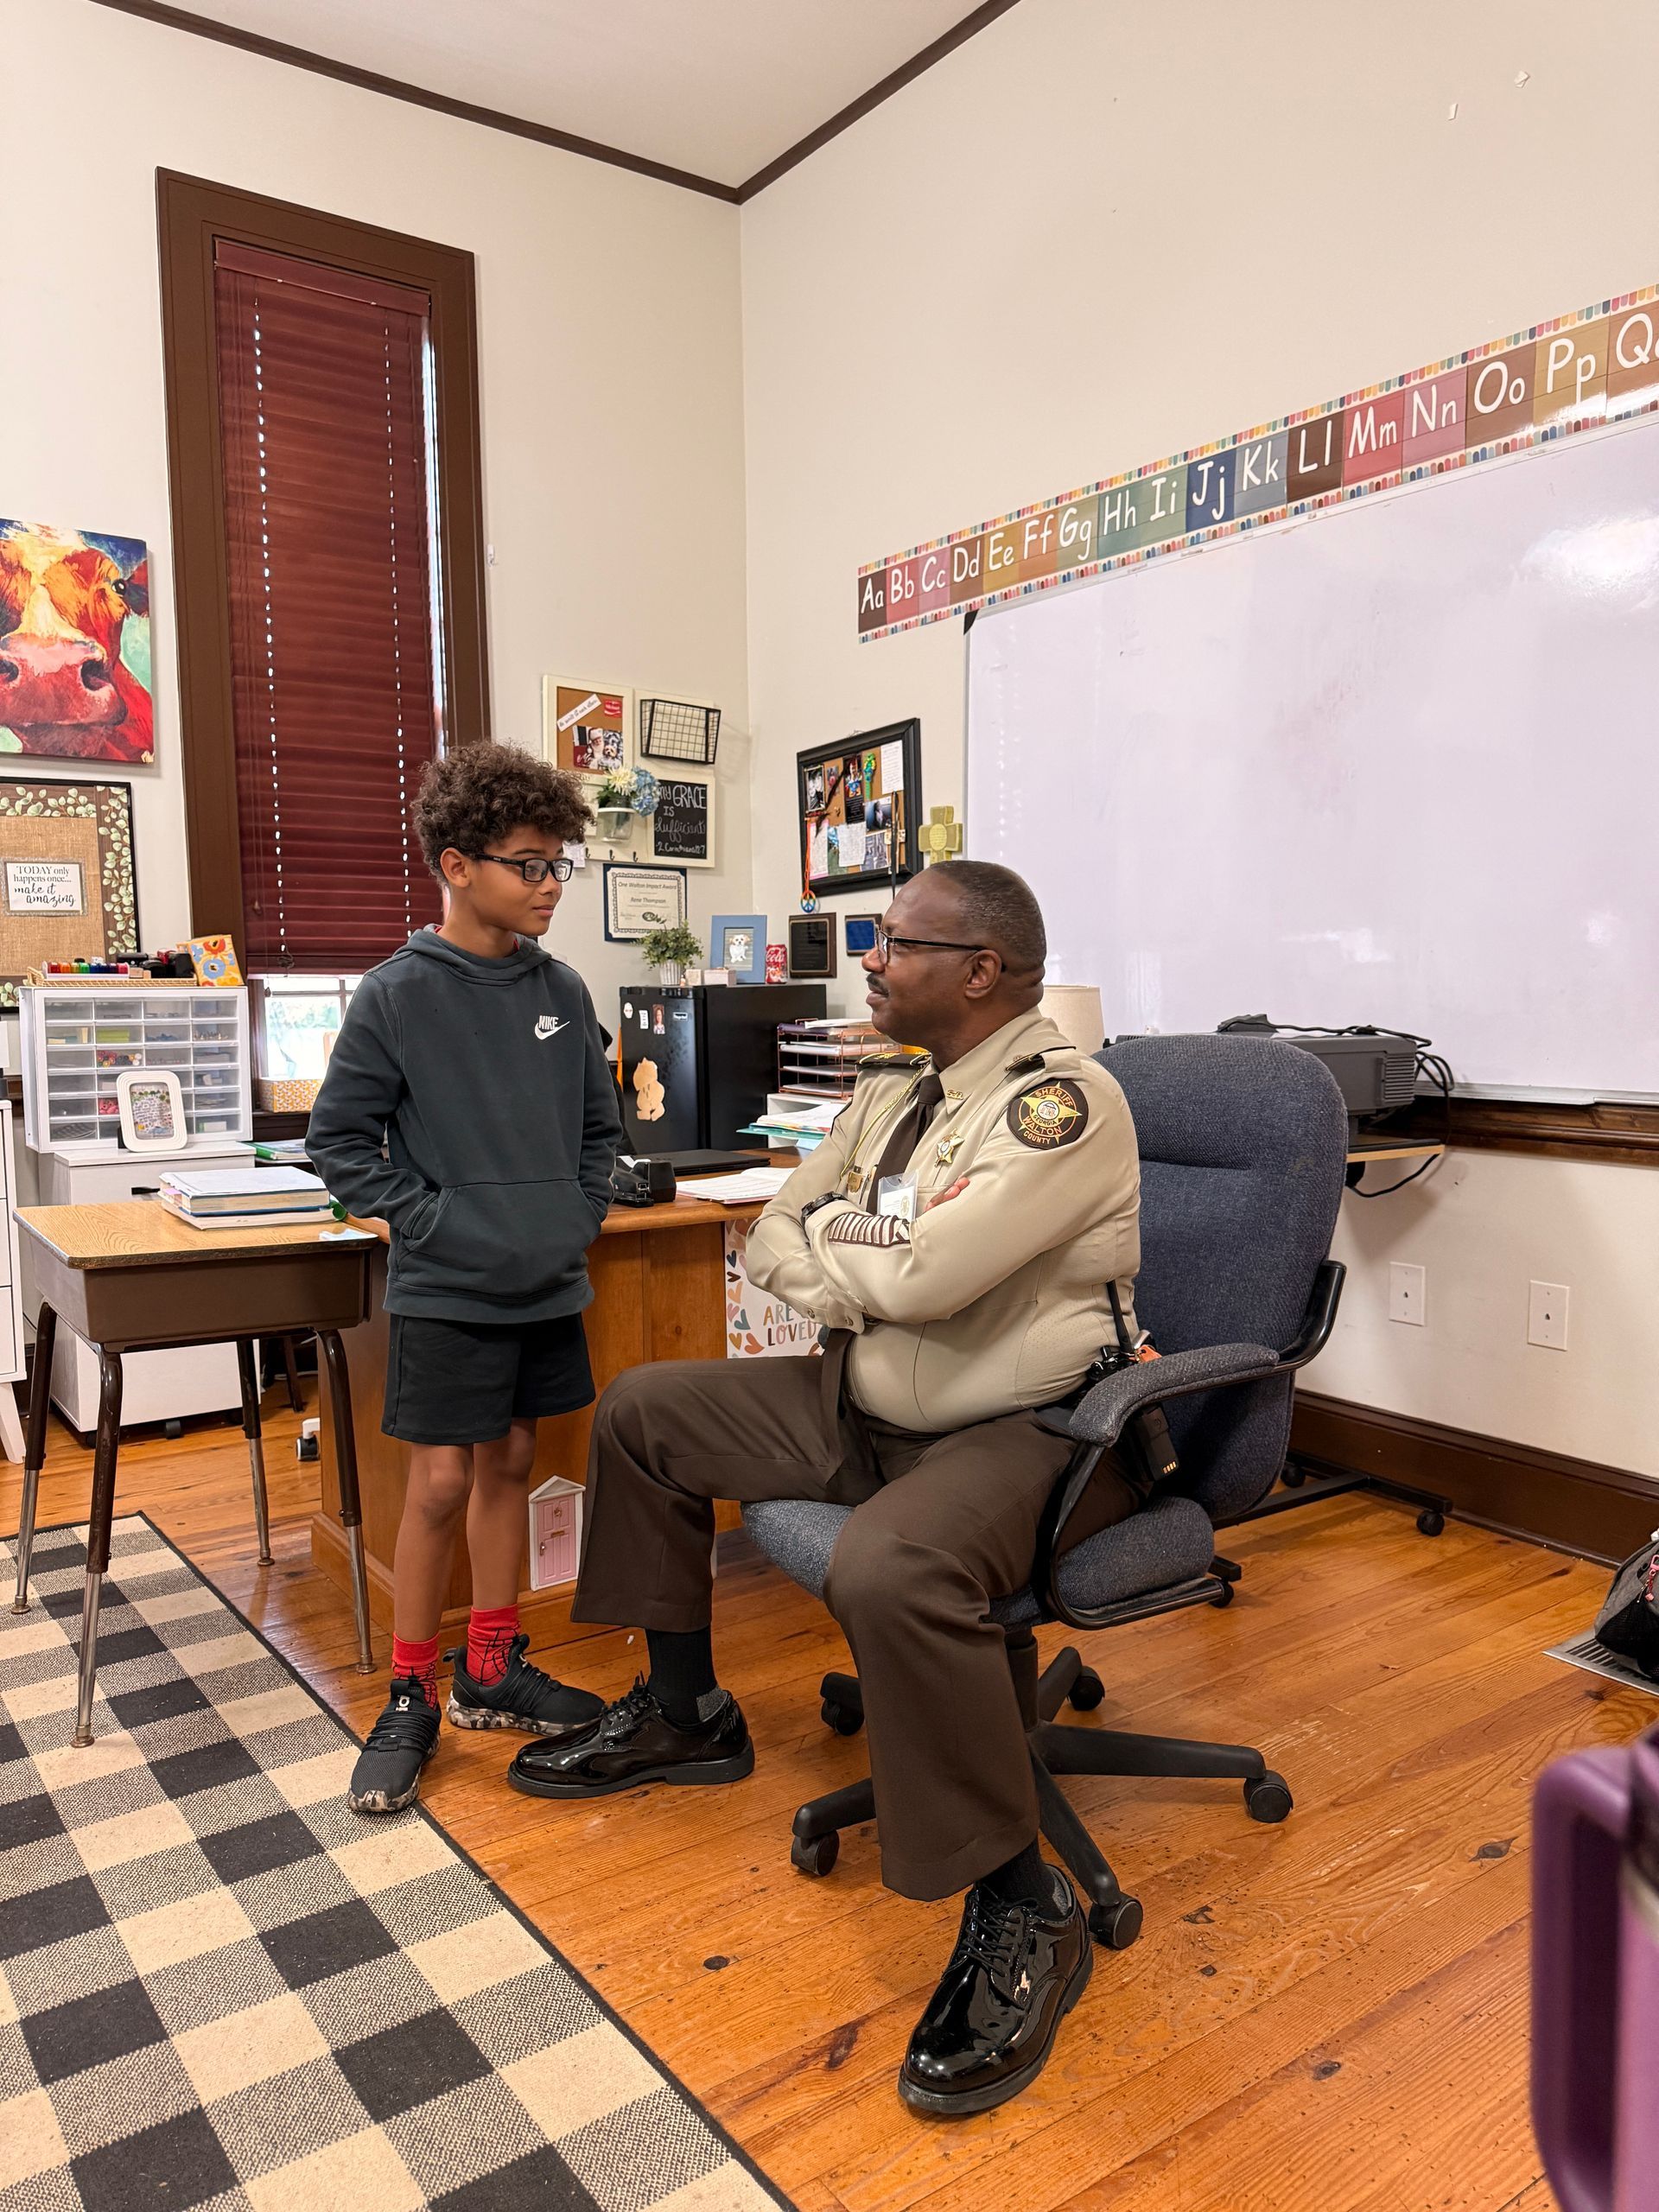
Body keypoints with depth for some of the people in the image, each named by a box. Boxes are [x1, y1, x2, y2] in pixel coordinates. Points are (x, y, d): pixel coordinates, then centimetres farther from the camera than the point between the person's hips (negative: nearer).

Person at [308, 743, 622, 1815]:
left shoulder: (563, 992, 4)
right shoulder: (397, 996, -10)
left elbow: (600, 1124, 14)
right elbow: (339, 1138, -7)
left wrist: (580, 1215, 3)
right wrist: (434, 1222, -13)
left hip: (549, 1286, 5)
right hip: (448, 1289, -5)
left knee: (510, 1465, 15)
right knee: (442, 1484, 0)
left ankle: (493, 1669, 31)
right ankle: (411, 1699, 20)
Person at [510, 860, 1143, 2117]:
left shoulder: (1062, 1100, -20)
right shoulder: (893, 1091, 9)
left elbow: (924, 1271, -31)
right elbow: (773, 1243, 9)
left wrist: (825, 1234, -9)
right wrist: (873, 1268, -13)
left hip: (1025, 1432, -9)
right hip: (870, 1405, 9)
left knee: (890, 1570, -40)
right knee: (644, 1411, 11)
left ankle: (1022, 1908, -16)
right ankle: (686, 1716, 26)